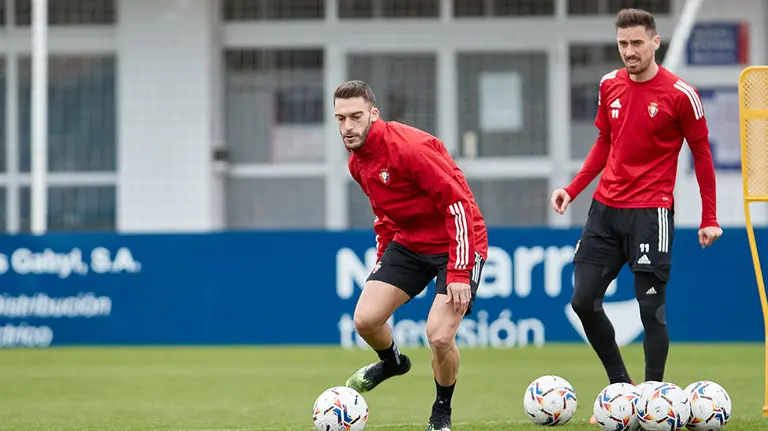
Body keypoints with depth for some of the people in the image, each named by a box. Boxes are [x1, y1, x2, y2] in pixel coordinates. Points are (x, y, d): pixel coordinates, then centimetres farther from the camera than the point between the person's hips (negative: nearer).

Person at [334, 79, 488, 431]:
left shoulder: (410, 147, -25)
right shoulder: (357, 163, 2)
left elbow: (459, 203, -25)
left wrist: (459, 272, -28)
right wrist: (382, 261, 16)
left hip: (457, 244, -7)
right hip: (409, 244, 7)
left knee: (439, 336, -20)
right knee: (365, 319, -6)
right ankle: (392, 362, 30)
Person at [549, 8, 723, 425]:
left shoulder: (680, 94, -9)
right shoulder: (609, 86, 7)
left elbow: (702, 155, -2)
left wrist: (709, 218, -4)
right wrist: (573, 188, 8)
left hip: (650, 213, -6)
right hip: (606, 208, 6)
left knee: (651, 308, -5)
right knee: (583, 300, 2)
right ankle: (620, 385, 17)